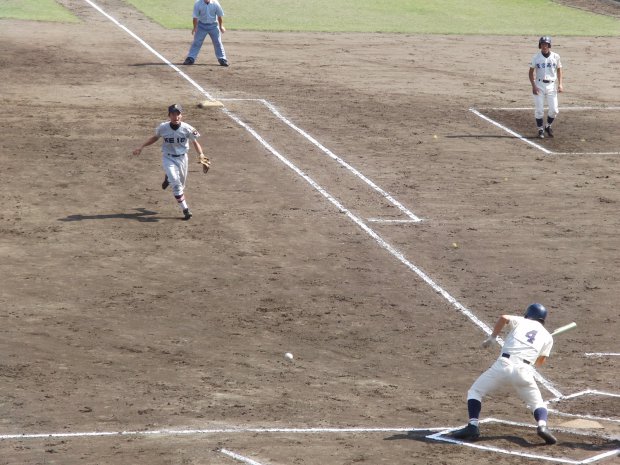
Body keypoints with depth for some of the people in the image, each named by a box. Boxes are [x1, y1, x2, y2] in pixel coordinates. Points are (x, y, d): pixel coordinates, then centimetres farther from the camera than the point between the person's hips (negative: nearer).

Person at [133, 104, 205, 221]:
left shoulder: (187, 129, -16)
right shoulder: (163, 127, -13)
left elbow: (195, 142, -4)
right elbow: (155, 137, 6)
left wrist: (201, 155, -20)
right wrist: (141, 147, 3)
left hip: (182, 158, 2)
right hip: (168, 158, -2)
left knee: (182, 184, 16)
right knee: (176, 184, -16)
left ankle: (168, 178, 51)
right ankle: (185, 210, -9)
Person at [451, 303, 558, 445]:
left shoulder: (521, 321, 20)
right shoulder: (547, 336, 21)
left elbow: (504, 318, 1)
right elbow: (540, 362, 24)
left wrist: (492, 338, 13)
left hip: (504, 364, -1)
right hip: (524, 370, 1)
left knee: (474, 391, 15)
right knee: (537, 403, 16)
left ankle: (473, 426, -5)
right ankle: (542, 426, -16)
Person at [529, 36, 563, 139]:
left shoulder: (556, 57, 1)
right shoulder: (536, 57, -3)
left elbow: (559, 70, 10)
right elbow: (531, 72, 2)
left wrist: (560, 84, -1)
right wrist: (533, 86, -10)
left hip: (551, 85, 1)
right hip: (539, 85, -1)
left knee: (554, 110, -1)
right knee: (539, 110, -1)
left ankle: (548, 126, 23)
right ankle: (540, 130, 15)